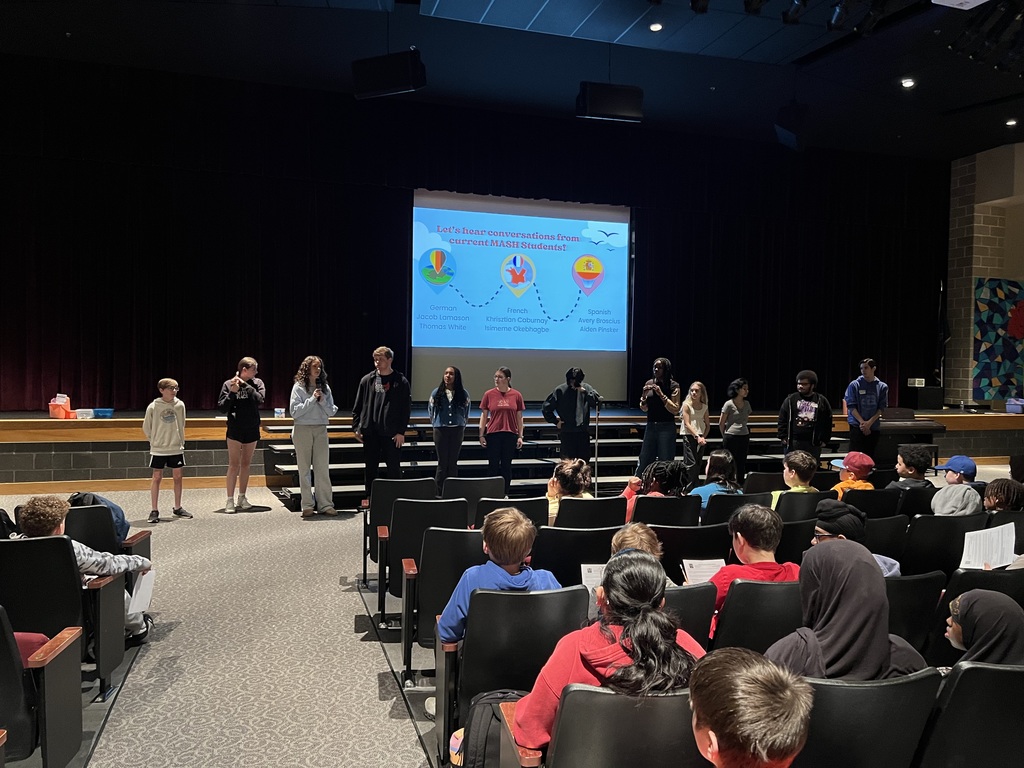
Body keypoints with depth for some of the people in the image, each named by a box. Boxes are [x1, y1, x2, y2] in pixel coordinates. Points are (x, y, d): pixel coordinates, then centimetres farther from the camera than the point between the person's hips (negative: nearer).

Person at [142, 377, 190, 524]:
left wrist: (180, 441, 11)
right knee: (157, 478, 3)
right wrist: (155, 441, 8)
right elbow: (146, 428, 2)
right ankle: (154, 510, 10)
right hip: (158, 450, -3)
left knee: (178, 476, 8)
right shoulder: (153, 407, -9)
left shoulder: (180, 405, -2)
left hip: (176, 448, 3)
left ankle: (177, 508, 21)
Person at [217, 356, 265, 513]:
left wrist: (244, 385, -18)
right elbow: (222, 408, -8)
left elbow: (260, 400, -16)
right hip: (235, 430, -3)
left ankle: (242, 497, 20)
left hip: (252, 430, 3)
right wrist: (232, 392, -21)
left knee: (246, 464, 11)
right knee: (234, 465, -4)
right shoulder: (228, 384, -6)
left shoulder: (257, 383, 1)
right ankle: (230, 500, 0)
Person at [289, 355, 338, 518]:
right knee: (304, 469, 4)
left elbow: (331, 411, 7)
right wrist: (312, 399, -13)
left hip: (321, 430, 3)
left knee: (323, 469, 2)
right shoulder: (299, 387, -2)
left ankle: (326, 504, 6)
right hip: (302, 429, -2)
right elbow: (294, 411, -9)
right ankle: (308, 506, 10)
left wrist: (322, 401, -9)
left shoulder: (325, 387, 7)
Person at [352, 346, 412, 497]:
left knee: (394, 467, 3)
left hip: (392, 433, -3)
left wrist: (401, 431, -9)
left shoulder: (401, 382, -2)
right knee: (370, 467, 11)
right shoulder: (367, 380, 6)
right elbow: (357, 406, 9)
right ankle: (369, 497, 21)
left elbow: (406, 408, -3)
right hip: (370, 432, 3)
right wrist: (357, 427, 2)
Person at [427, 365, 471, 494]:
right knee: (442, 463, 0)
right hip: (440, 430, -1)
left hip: (457, 430, 1)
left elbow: (466, 412, 14)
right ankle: (438, 493, 5)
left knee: (453, 463, 5)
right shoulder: (437, 392, 0)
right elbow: (430, 410, 14)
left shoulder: (463, 394, 1)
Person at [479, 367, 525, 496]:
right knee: (493, 465, 4)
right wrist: (481, 435, 0)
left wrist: (520, 436, 3)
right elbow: (484, 415, 4)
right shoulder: (489, 394, -1)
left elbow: (519, 417, 6)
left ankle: (505, 493, 17)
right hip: (493, 434, -1)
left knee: (507, 465, 8)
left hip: (510, 435, 1)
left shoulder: (516, 395, 1)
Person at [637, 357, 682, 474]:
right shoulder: (649, 383, 8)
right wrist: (644, 395, -6)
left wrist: (661, 394, -17)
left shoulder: (673, 385, -5)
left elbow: (675, 410, -12)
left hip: (666, 428, -4)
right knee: (644, 461, 6)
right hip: (651, 426, 4)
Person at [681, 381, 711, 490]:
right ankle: (688, 488, -9)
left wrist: (703, 437, -4)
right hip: (689, 435, -5)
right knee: (692, 463, -11)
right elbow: (687, 424, -11)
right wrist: (697, 436, -20)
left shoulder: (704, 407, 9)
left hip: (701, 437, 5)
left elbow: (708, 425, 13)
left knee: (698, 464, 8)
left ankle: (696, 488, 16)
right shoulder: (686, 404, -4)